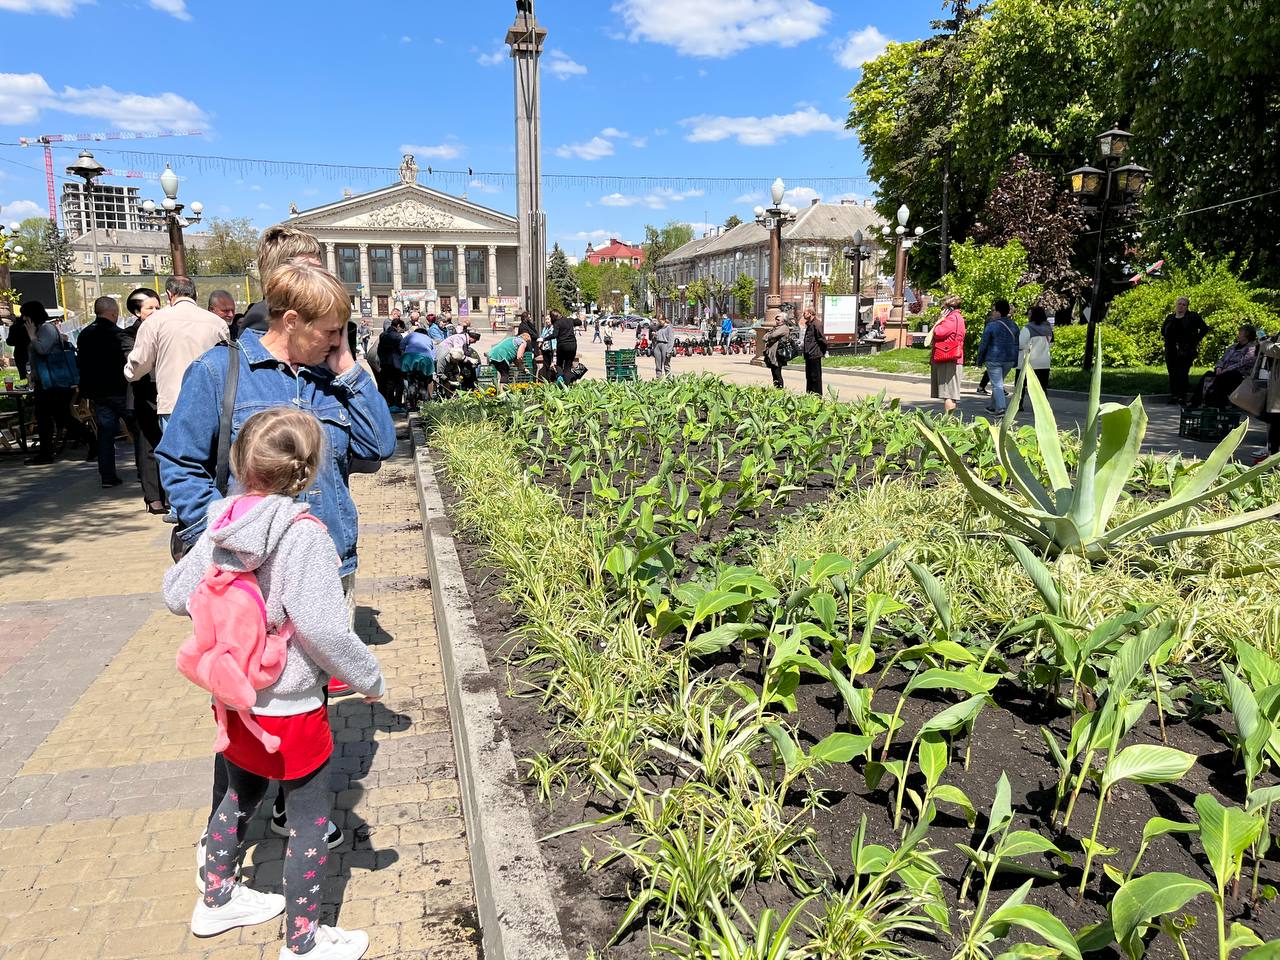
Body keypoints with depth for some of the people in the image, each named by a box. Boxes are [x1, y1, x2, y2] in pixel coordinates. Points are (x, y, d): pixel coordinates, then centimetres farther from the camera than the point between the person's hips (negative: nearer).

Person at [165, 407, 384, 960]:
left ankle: (216, 899, 49)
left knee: (241, 795, 29)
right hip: (289, 710, -7)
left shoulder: (220, 526, -6)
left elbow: (176, 594, 4)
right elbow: (323, 627, -30)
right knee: (311, 820, 11)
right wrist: (370, 679, -16)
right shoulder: (302, 534, -26)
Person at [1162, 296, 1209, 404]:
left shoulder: (1192, 317, 2)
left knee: (1183, 373, -10)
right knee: (1172, 374, 3)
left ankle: (1182, 397, -5)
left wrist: (1195, 340, -2)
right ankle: (1173, 396, 9)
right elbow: (1163, 331, 26)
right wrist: (1168, 339, 10)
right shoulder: (1170, 318, 12)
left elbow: (1204, 328, 5)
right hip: (1171, 352, 4)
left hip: (1186, 351, -4)